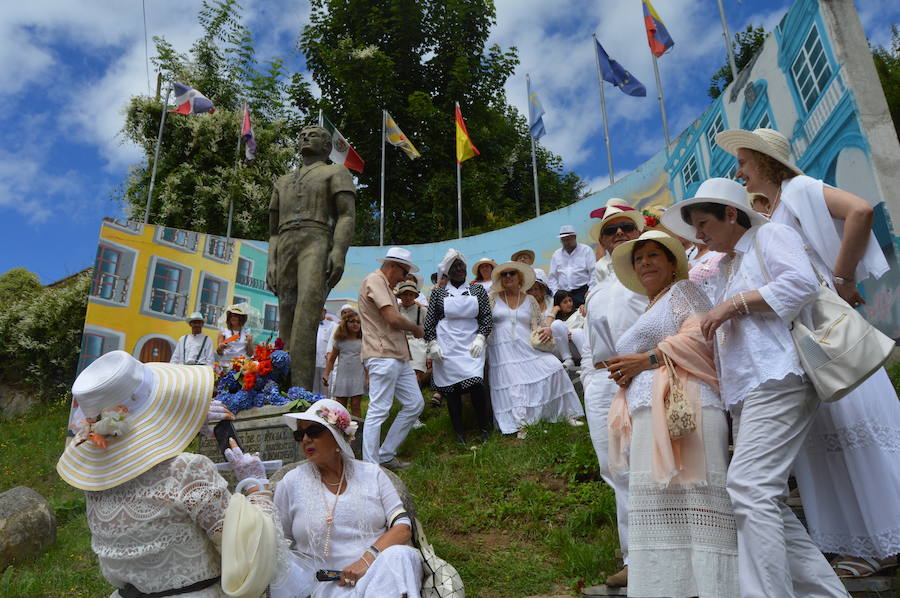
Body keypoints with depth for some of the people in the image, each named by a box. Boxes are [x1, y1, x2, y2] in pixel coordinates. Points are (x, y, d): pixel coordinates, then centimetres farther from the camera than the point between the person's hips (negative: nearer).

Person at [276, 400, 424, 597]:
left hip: (382, 568, 3)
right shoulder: (291, 483, 6)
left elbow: (403, 527, 0)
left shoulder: (371, 473, 9)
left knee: (400, 554, -31)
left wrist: (368, 558, -16)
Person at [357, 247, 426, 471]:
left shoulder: (385, 286, 25)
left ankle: (386, 455, 19)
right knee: (378, 410, -8)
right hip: (383, 356, -11)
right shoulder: (374, 280, -8)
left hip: (399, 357, 11)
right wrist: (416, 328, -1)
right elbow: (393, 318, -17)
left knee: (415, 403, 11)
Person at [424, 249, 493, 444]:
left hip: (471, 345, 0)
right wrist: (432, 344, -2)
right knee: (451, 389, 2)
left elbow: (487, 318, 8)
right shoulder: (438, 292, 6)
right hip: (446, 347, 0)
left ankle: (484, 428, 5)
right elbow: (429, 322, 7)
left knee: (476, 384, -13)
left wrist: (480, 338, -5)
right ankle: (459, 432, 13)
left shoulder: (478, 290, 8)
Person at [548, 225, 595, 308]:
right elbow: (552, 277, 18)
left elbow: (594, 272, 1)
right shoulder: (556, 254, 17)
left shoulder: (586, 250, 6)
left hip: (583, 292, -2)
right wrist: (556, 292, 4)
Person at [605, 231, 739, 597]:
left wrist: (647, 359, -10)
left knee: (691, 501, -10)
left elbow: (700, 335, -9)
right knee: (659, 509, 3)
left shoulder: (682, 290, 9)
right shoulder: (648, 312, 32)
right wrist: (624, 373, 11)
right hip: (647, 417, 8)